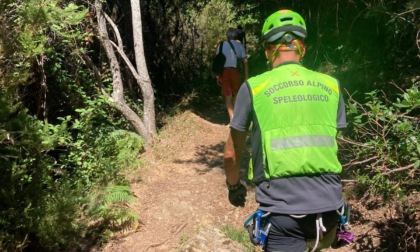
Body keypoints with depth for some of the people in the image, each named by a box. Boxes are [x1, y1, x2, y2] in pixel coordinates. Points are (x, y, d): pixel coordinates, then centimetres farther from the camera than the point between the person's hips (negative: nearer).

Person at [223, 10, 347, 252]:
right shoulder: (331, 86, 6)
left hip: (283, 207, -4)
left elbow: (232, 153, 5)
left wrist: (234, 186, 24)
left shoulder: (254, 87, -3)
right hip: (329, 203, 5)